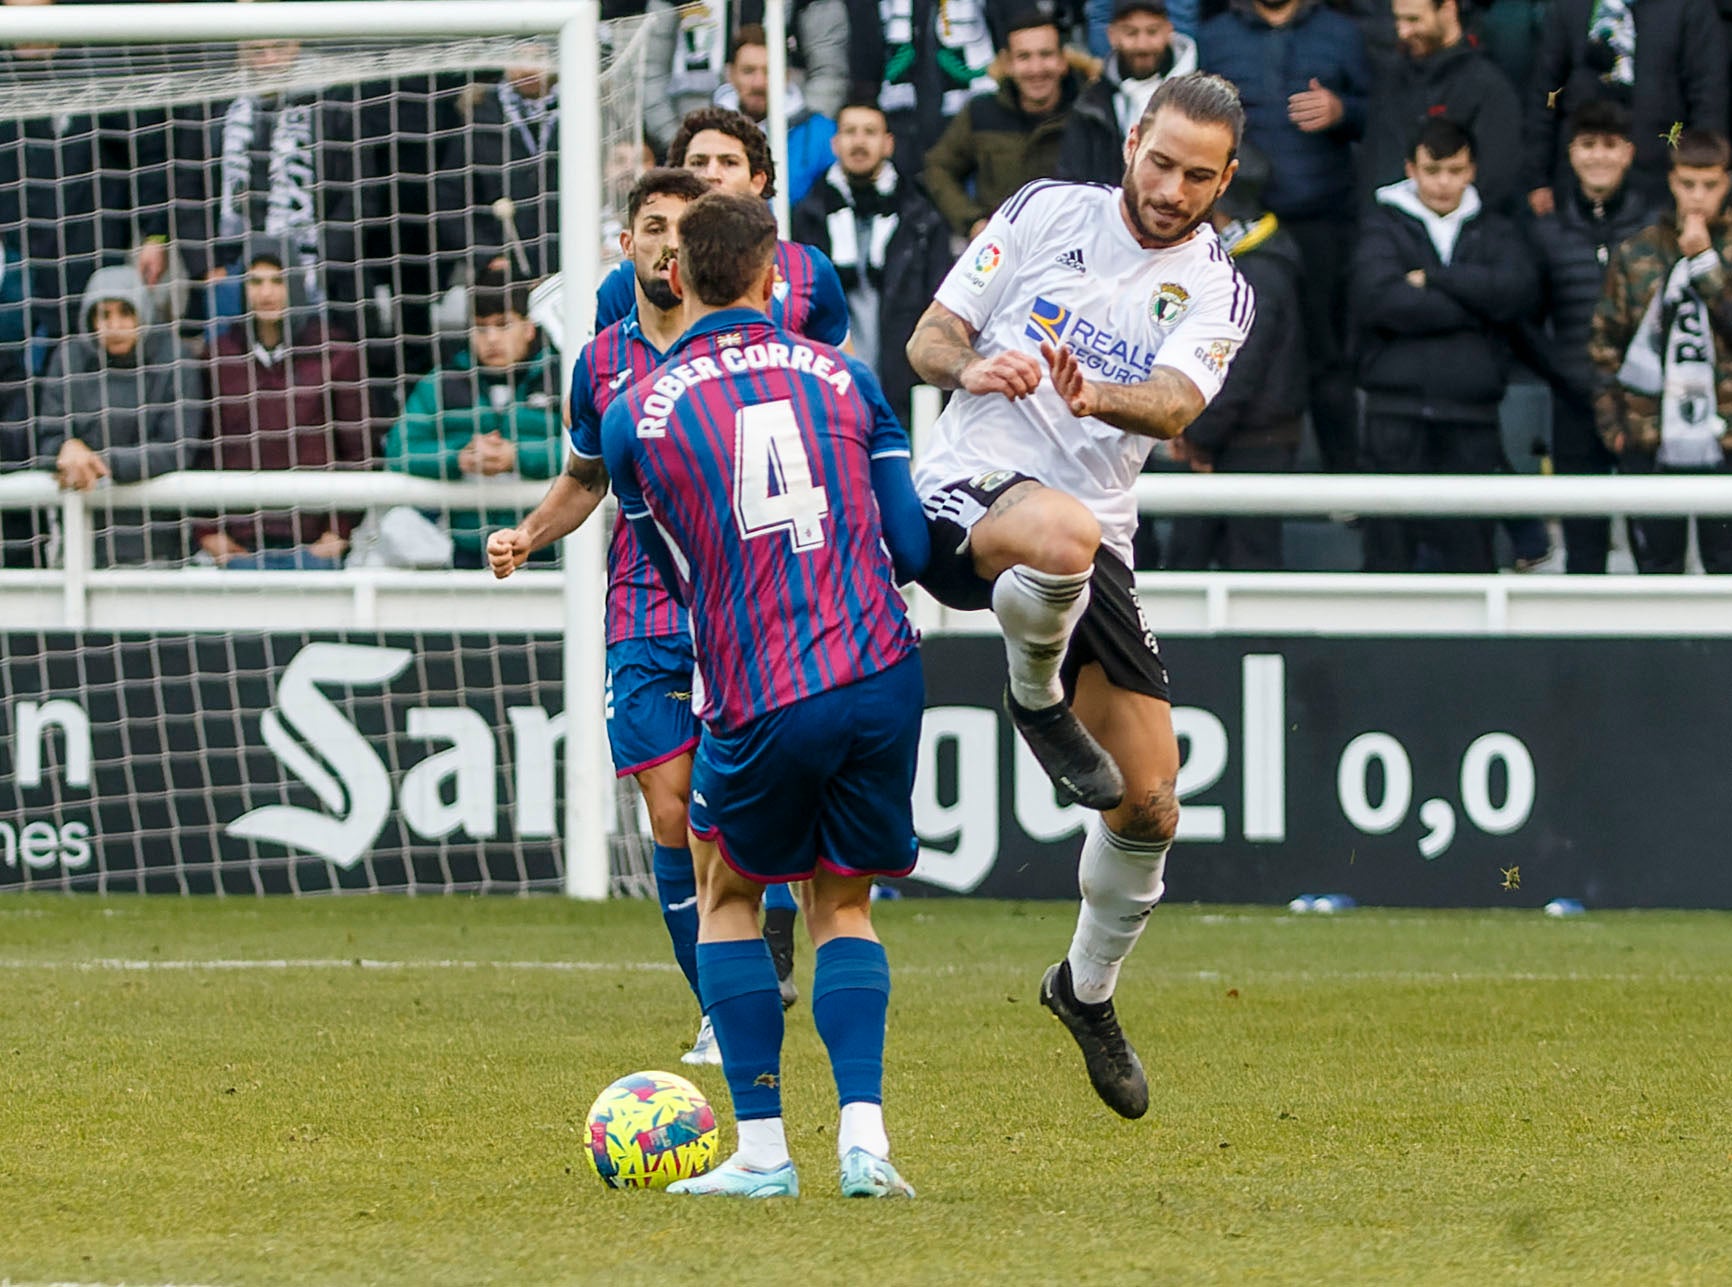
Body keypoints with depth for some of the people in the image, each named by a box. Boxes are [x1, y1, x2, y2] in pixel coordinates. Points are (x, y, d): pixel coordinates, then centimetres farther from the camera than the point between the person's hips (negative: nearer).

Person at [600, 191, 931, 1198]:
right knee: (843, 905, 19)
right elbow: (913, 547, 7)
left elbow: (678, 577, 12)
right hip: (883, 677, 2)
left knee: (728, 892, 21)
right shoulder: (843, 377, 8)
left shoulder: (634, 416, 3)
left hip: (761, 701, -2)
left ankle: (762, 1148, 11)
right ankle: (864, 1133, -1)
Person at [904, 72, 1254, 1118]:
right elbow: (927, 342, 6)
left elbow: (1174, 404, -14)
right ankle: (1036, 698, -12)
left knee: (1149, 805, 1)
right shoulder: (1046, 215, 4)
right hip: (966, 496, -3)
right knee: (1065, 536, -42)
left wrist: (1094, 396, -37)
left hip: (1095, 540, 3)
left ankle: (1090, 986, 27)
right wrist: (970, 365, -18)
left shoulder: (1218, 293, 5)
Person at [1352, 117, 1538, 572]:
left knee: (1471, 558, -1)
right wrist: (1474, 308, -5)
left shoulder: (1494, 232, 15)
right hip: (1397, 414, -1)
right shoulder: (1384, 226, 8)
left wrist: (1432, 279, -6)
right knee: (1390, 552, -2)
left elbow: (1517, 291, -5)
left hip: (1470, 421, 2)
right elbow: (1376, 298, -11)